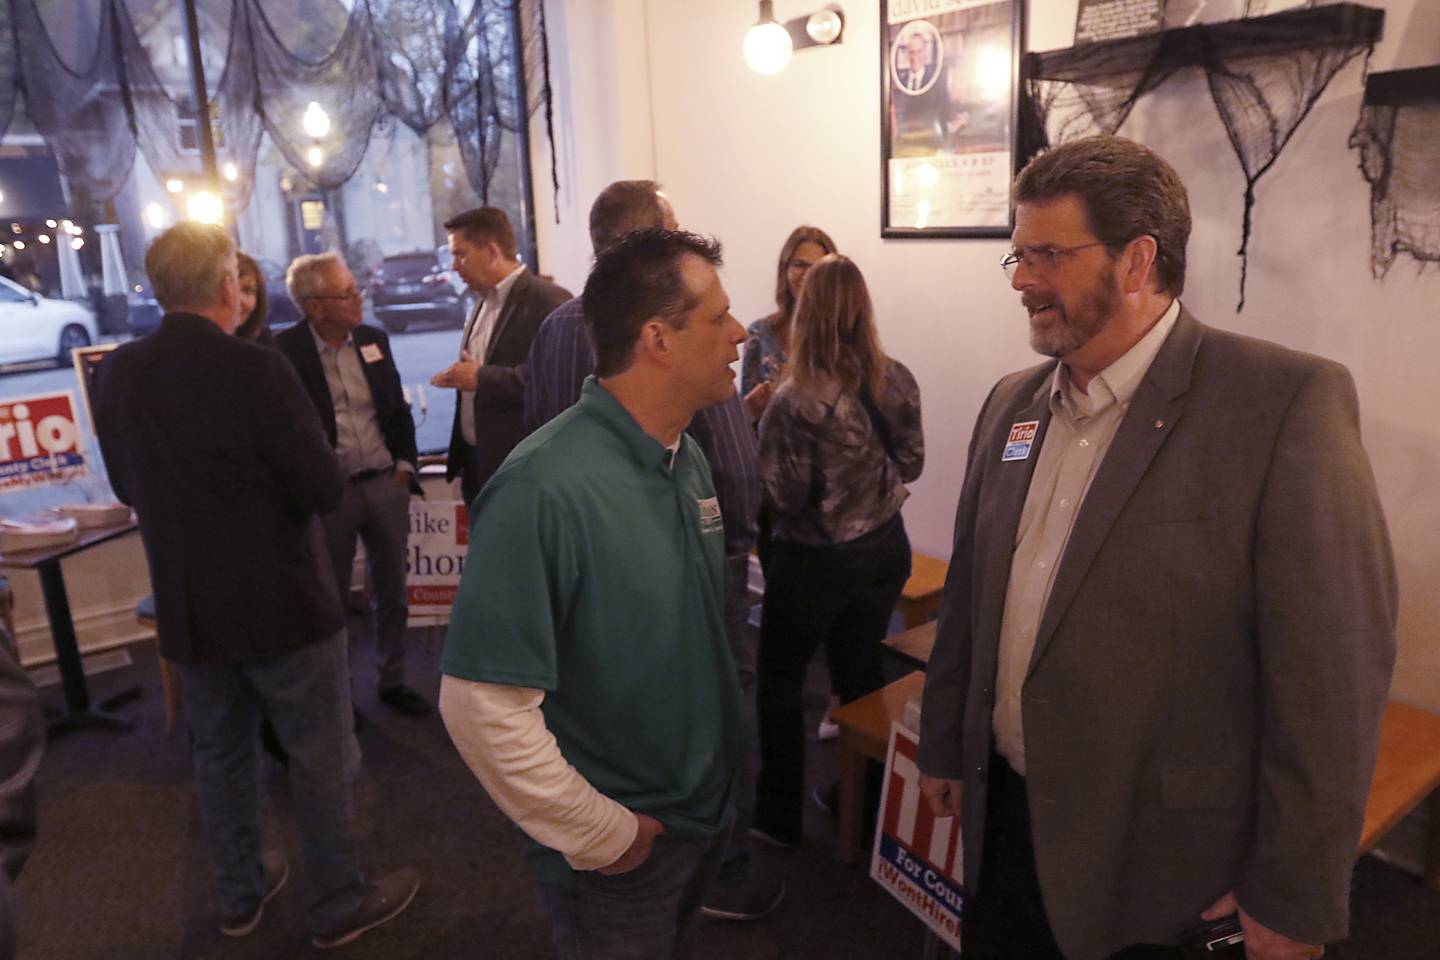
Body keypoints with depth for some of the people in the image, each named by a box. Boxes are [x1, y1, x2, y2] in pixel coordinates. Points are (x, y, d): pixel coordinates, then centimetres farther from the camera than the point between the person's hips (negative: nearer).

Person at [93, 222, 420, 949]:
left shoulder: (117, 374, -2)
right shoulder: (256, 371, -21)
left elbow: (128, 488, 10)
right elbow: (325, 489, -19)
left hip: (186, 607, 6)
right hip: (281, 603, -6)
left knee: (219, 753, 21)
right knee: (319, 756, 9)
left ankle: (239, 895, 38)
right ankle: (338, 906, 23)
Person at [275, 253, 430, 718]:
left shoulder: (374, 339, 5)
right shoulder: (285, 350, -12)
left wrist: (405, 464, 4)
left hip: (386, 484, 5)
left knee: (391, 592, 14)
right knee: (332, 599, 10)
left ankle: (393, 681, 29)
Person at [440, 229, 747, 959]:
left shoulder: (688, 457, -3)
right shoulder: (545, 489, -28)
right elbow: (481, 705, -27)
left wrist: (717, 787, 7)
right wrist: (602, 835, -18)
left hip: (706, 811, 7)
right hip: (619, 850, -7)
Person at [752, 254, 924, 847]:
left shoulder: (795, 401, -23)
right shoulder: (897, 381, -7)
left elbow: (782, 498, -17)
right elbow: (910, 465, 4)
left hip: (815, 561, -5)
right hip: (885, 549, 5)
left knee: (779, 685, 14)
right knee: (861, 673, 20)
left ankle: (779, 816, 25)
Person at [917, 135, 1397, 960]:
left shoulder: (1290, 401, -17)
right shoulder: (1011, 403, 3)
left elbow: (1331, 675, -17)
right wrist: (945, 745, 15)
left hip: (1158, 862, -5)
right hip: (1004, 818, 6)